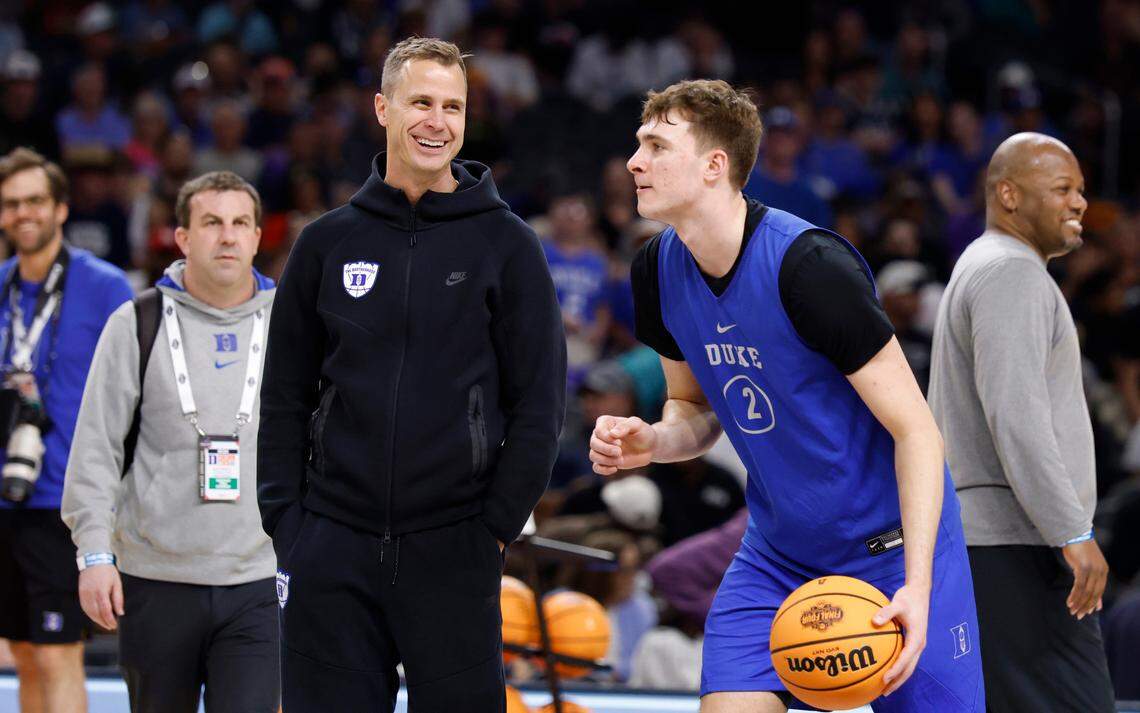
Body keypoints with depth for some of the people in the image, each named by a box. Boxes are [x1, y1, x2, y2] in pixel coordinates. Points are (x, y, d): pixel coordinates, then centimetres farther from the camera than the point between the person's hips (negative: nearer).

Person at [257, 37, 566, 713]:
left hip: (453, 554, -2)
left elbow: (540, 403, 0)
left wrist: (497, 525, -6)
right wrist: (284, 518, 3)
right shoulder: (328, 242, 9)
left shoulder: (507, 244, 2)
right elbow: (286, 397, 12)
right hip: (332, 554, 2)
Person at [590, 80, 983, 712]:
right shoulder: (659, 269, -1)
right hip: (777, 553, 6)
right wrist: (650, 441, -11)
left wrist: (915, 586, -28)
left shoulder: (809, 266, -23)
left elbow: (915, 428, -20)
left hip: (891, 546, -6)